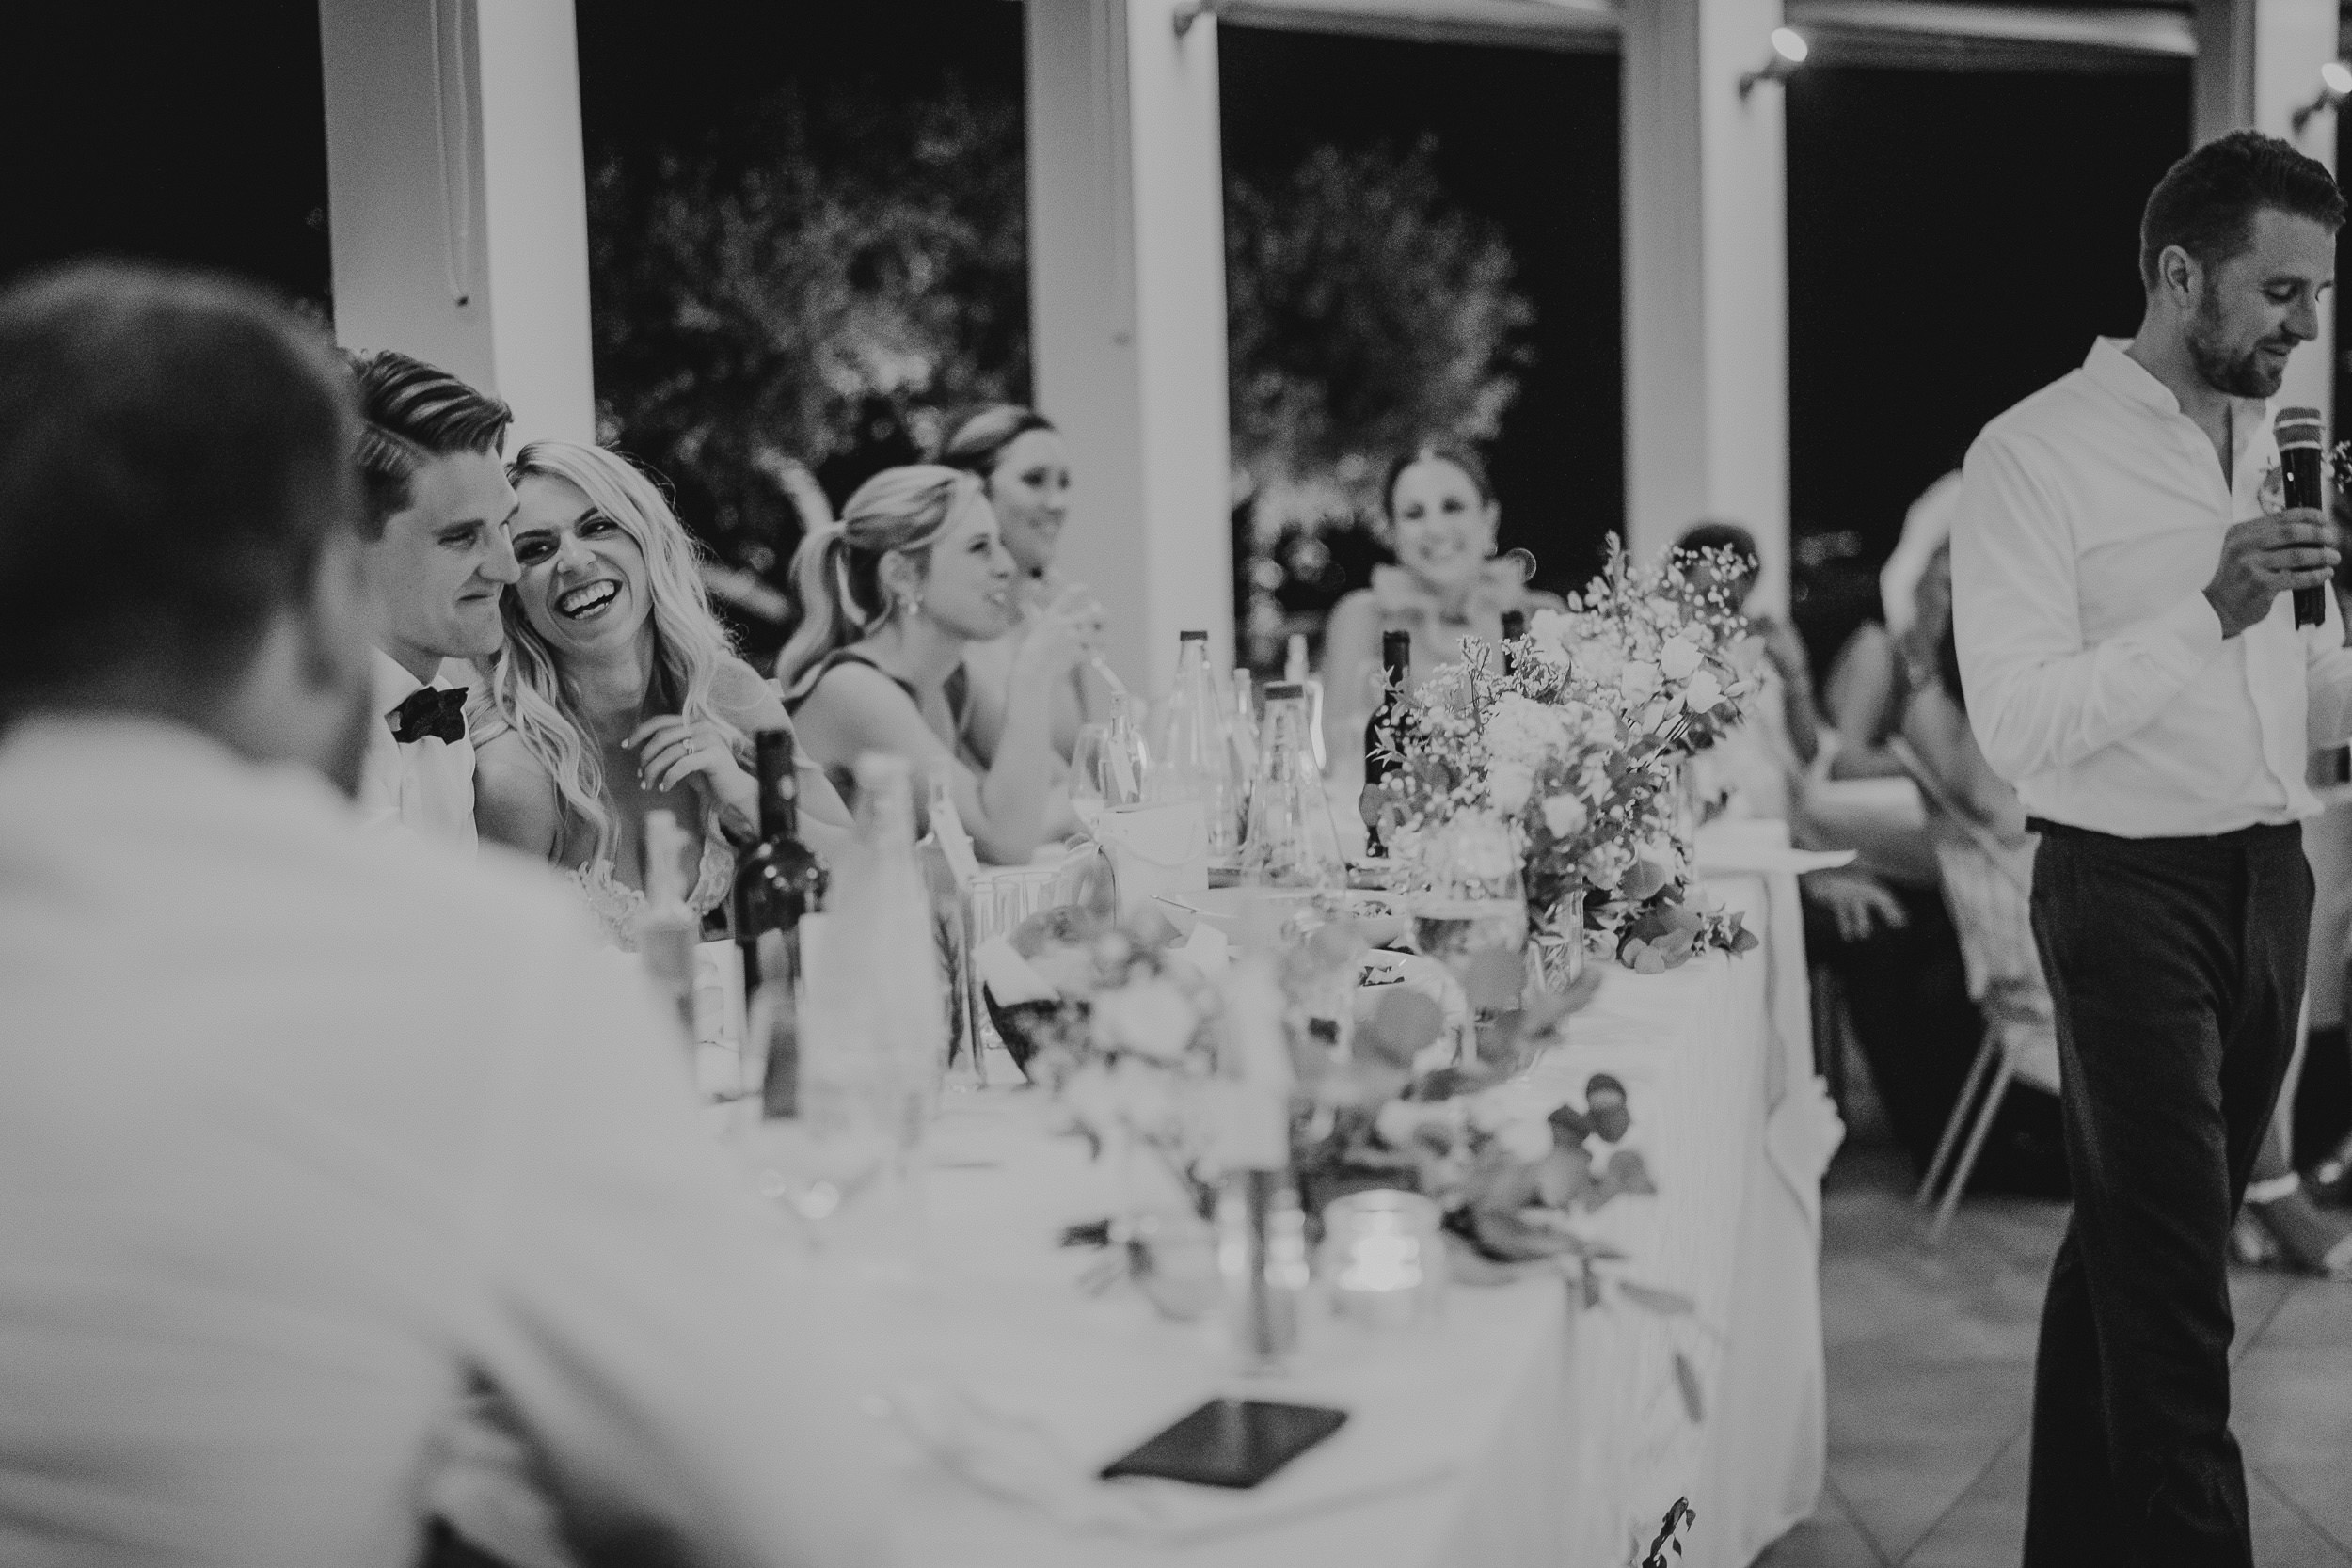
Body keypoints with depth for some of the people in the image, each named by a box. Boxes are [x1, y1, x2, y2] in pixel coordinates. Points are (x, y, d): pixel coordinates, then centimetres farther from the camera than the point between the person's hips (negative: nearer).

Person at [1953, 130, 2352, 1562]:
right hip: (2132, 888, -7)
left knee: (2135, 1242, 15)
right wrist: (2212, 612, -26)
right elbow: (2016, 723, -18)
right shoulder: (2036, 454, -11)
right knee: (2174, 1278, -5)